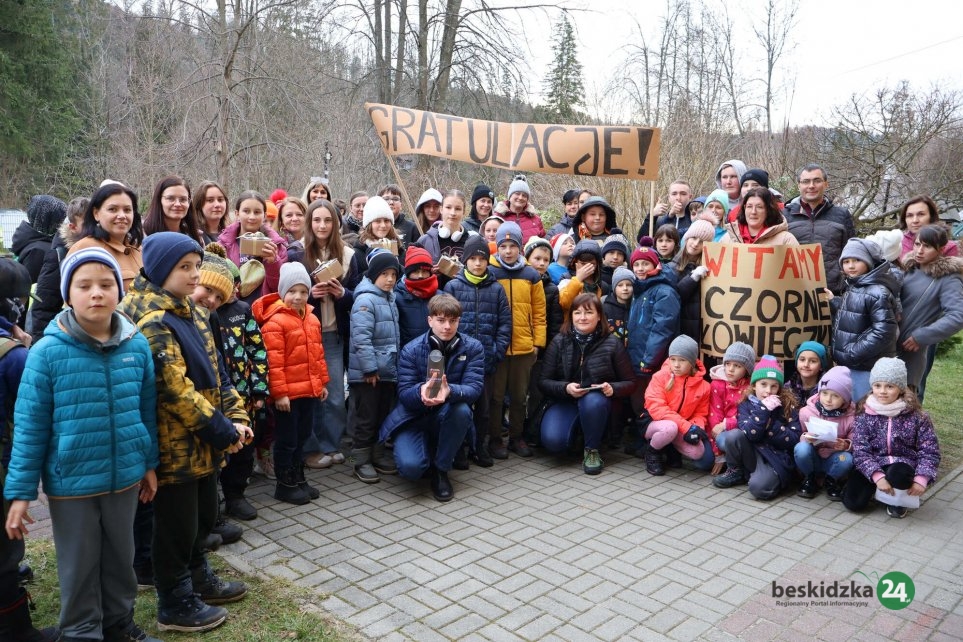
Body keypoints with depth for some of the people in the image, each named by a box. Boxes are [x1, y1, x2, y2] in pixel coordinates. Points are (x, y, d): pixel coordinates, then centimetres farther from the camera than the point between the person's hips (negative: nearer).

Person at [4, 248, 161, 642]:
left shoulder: (137, 345, -5)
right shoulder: (48, 352, -15)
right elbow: (29, 426, -10)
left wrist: (150, 463, 11)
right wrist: (20, 491, -9)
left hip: (125, 476, 3)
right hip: (71, 481, -3)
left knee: (121, 556, 20)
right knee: (79, 565, 15)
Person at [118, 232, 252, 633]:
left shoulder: (190, 313, 10)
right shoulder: (152, 322, -20)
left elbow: (214, 371, 12)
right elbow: (175, 389, -25)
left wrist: (235, 416, 1)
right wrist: (223, 431, -19)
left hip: (202, 443, 9)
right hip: (174, 446, -9)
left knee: (203, 516, 23)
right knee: (176, 525, 7)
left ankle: (198, 579, 43)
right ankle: (175, 606, 25)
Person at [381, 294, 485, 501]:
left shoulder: (473, 348, -8)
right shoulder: (411, 350, -10)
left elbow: (475, 388, -19)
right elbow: (404, 394, -15)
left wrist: (450, 391, -43)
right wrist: (421, 391, -41)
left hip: (448, 419, 1)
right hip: (414, 417, -1)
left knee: (461, 409, -35)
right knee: (410, 466, -28)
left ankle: (441, 470, -11)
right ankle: (428, 452, 13)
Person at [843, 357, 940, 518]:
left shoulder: (916, 416, -5)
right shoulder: (864, 415, -6)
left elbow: (929, 451, -5)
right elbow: (860, 451, -11)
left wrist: (921, 479, -19)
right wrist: (877, 476, -25)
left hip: (902, 465, -1)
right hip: (873, 467, 1)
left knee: (897, 474, -38)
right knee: (853, 501, -20)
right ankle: (875, 488, 16)